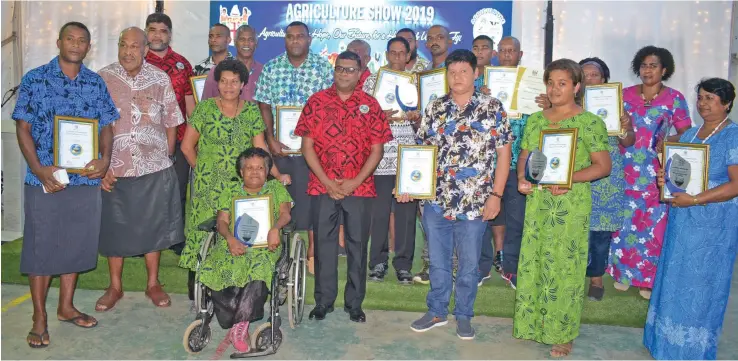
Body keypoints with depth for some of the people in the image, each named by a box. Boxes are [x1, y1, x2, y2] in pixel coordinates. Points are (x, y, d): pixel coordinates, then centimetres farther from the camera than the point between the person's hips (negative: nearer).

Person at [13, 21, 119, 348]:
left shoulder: (96, 83, 7)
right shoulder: (34, 80, -2)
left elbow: (106, 126, 8)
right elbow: (23, 128, -4)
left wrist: (105, 159, -10)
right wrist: (39, 170, -15)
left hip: (86, 178, 3)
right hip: (45, 179, -3)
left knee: (77, 243, 12)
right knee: (41, 246, 4)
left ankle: (66, 307, 28)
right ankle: (39, 317, 16)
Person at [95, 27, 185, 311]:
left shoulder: (160, 79, 2)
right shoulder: (102, 79, -1)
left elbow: (171, 122, 7)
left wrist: (166, 157, 4)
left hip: (154, 169, 0)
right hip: (114, 170, 0)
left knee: (153, 226, 10)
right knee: (114, 227, 10)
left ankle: (153, 283, 26)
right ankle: (115, 286, 27)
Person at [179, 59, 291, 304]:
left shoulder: (252, 111, 6)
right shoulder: (205, 109, 1)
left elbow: (260, 149, 4)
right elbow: (187, 146, 6)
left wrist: (277, 175, -6)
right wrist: (202, 171, 6)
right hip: (208, 186, -1)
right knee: (203, 230, 0)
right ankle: (197, 285, 13)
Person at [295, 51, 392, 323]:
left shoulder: (370, 104, 4)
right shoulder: (316, 101, 3)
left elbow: (377, 149, 2)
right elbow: (307, 145, 0)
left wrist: (355, 182, -9)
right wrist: (327, 181, -9)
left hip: (360, 187, 0)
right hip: (322, 186, 0)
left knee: (357, 245, 6)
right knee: (323, 243, 7)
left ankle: (355, 303, 19)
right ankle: (323, 301, 20)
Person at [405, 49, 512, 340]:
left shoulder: (493, 108, -1)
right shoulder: (435, 109, 6)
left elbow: (503, 153, -1)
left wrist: (496, 195, -7)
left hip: (475, 204, -2)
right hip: (436, 200, 2)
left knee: (468, 265, 11)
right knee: (438, 262, 13)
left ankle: (463, 316, 28)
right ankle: (436, 311, 31)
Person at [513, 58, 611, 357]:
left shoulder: (590, 123, -4)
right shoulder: (535, 120, 10)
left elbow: (603, 165, -7)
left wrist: (569, 178, -20)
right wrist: (521, 178, -4)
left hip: (571, 205, -5)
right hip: (536, 201, 5)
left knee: (565, 266, 2)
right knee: (532, 262, 10)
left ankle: (563, 333, 16)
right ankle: (532, 323, 27)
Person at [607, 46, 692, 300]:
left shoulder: (675, 98, 1)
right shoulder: (626, 94, 7)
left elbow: (686, 133, 2)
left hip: (657, 172, -2)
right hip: (626, 168, 2)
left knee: (654, 223, 1)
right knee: (625, 221, 6)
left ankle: (649, 279, 15)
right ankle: (623, 272, 21)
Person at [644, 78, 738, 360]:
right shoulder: (689, 135, 12)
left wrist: (694, 200, -23)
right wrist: (665, 178, -3)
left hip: (713, 226, -7)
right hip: (681, 220, 7)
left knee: (700, 285, 3)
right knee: (675, 280, 13)